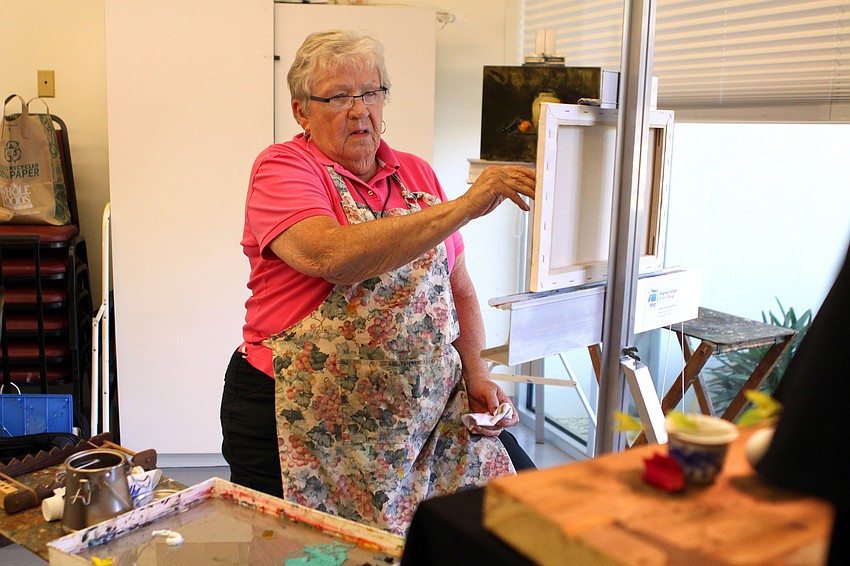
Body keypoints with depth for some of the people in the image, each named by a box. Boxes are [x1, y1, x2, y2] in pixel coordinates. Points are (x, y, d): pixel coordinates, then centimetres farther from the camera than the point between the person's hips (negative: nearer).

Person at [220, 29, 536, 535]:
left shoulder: (416, 174, 11)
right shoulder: (282, 168, -6)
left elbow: (459, 289, 17)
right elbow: (333, 256, -28)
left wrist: (476, 372, 2)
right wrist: (466, 205, -28)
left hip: (426, 408, 5)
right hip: (310, 425, -4)